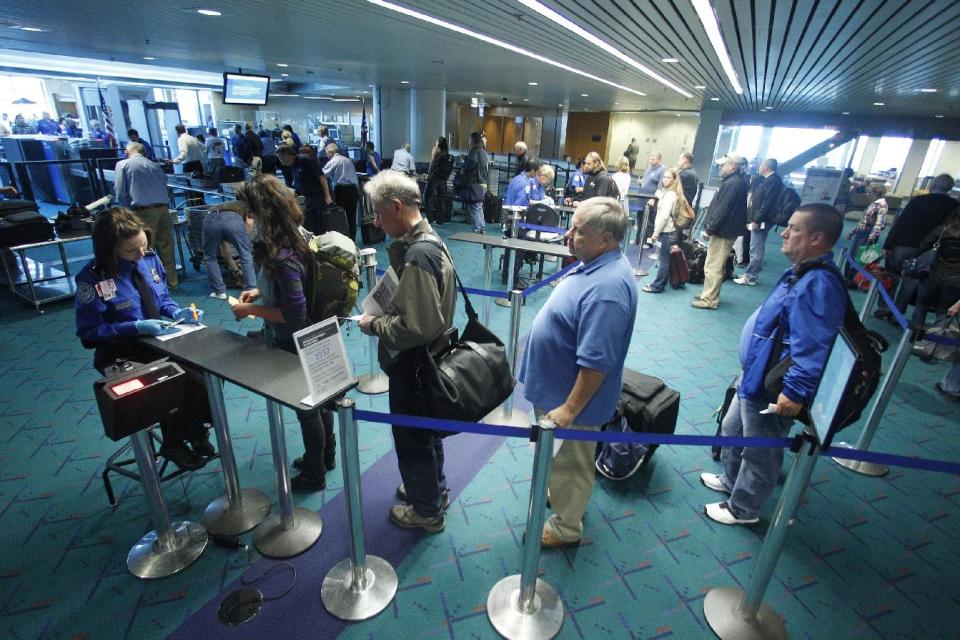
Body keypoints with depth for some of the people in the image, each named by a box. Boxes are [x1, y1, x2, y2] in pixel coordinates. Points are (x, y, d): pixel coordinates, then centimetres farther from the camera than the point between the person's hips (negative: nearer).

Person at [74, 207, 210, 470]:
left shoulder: (149, 259, -2)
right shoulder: (92, 278, -16)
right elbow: (90, 333, -12)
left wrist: (177, 313, -9)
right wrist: (138, 327, -23)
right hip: (123, 355, -5)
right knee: (189, 387, -25)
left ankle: (194, 428, 8)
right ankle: (173, 441, 6)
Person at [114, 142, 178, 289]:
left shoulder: (122, 164, 8)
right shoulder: (155, 165, 20)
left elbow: (121, 193, 2)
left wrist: (131, 210, 15)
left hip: (144, 211, -4)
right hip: (163, 209, 4)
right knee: (166, 249, 8)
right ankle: (171, 282, 13)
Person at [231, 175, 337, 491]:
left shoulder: (282, 256, -29)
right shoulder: (296, 237, -1)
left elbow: (294, 314, -28)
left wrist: (251, 309, -17)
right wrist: (260, 291, 5)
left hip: (295, 345, -9)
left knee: (307, 408, 10)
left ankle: (314, 474, 33)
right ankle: (326, 455, 46)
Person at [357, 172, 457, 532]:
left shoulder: (418, 255, -29)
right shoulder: (425, 239, 3)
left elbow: (416, 326, -32)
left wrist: (374, 325, -17)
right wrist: (381, 316, 4)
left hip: (414, 366, -9)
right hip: (427, 358, 9)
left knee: (412, 438, 12)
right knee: (426, 431, 27)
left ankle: (426, 510, 36)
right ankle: (434, 488, 50)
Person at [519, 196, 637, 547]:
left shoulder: (607, 288, -33)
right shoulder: (599, 264, -1)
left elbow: (596, 363, -31)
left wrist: (569, 409, -25)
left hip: (571, 397, -9)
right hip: (557, 386, 9)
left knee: (569, 463, 14)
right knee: (563, 460, 30)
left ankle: (565, 527, 38)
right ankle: (563, 494, 54)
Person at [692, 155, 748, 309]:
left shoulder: (732, 183, -18)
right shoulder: (736, 181, 15)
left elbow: (722, 209, -23)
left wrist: (710, 228, -18)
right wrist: (712, 227, 16)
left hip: (723, 232, -11)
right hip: (725, 230, 11)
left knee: (712, 267, -6)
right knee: (716, 266, 17)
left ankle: (709, 299, -1)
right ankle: (709, 294, 27)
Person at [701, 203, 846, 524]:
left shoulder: (818, 285, -27)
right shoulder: (801, 274, 6)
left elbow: (812, 348, -33)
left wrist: (796, 392, -32)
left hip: (769, 390, -10)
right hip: (753, 378, 10)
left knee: (760, 453, 12)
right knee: (732, 431, 28)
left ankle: (743, 508, 34)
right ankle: (730, 480, 51)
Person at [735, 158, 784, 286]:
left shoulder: (774, 180, -12)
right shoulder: (767, 180, 17)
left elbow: (768, 202, -21)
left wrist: (756, 220, -22)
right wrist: (752, 218, 16)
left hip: (761, 221, -10)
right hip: (759, 220, 10)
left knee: (756, 250, -6)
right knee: (757, 249, 13)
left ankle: (750, 278, -3)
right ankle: (751, 274, 20)